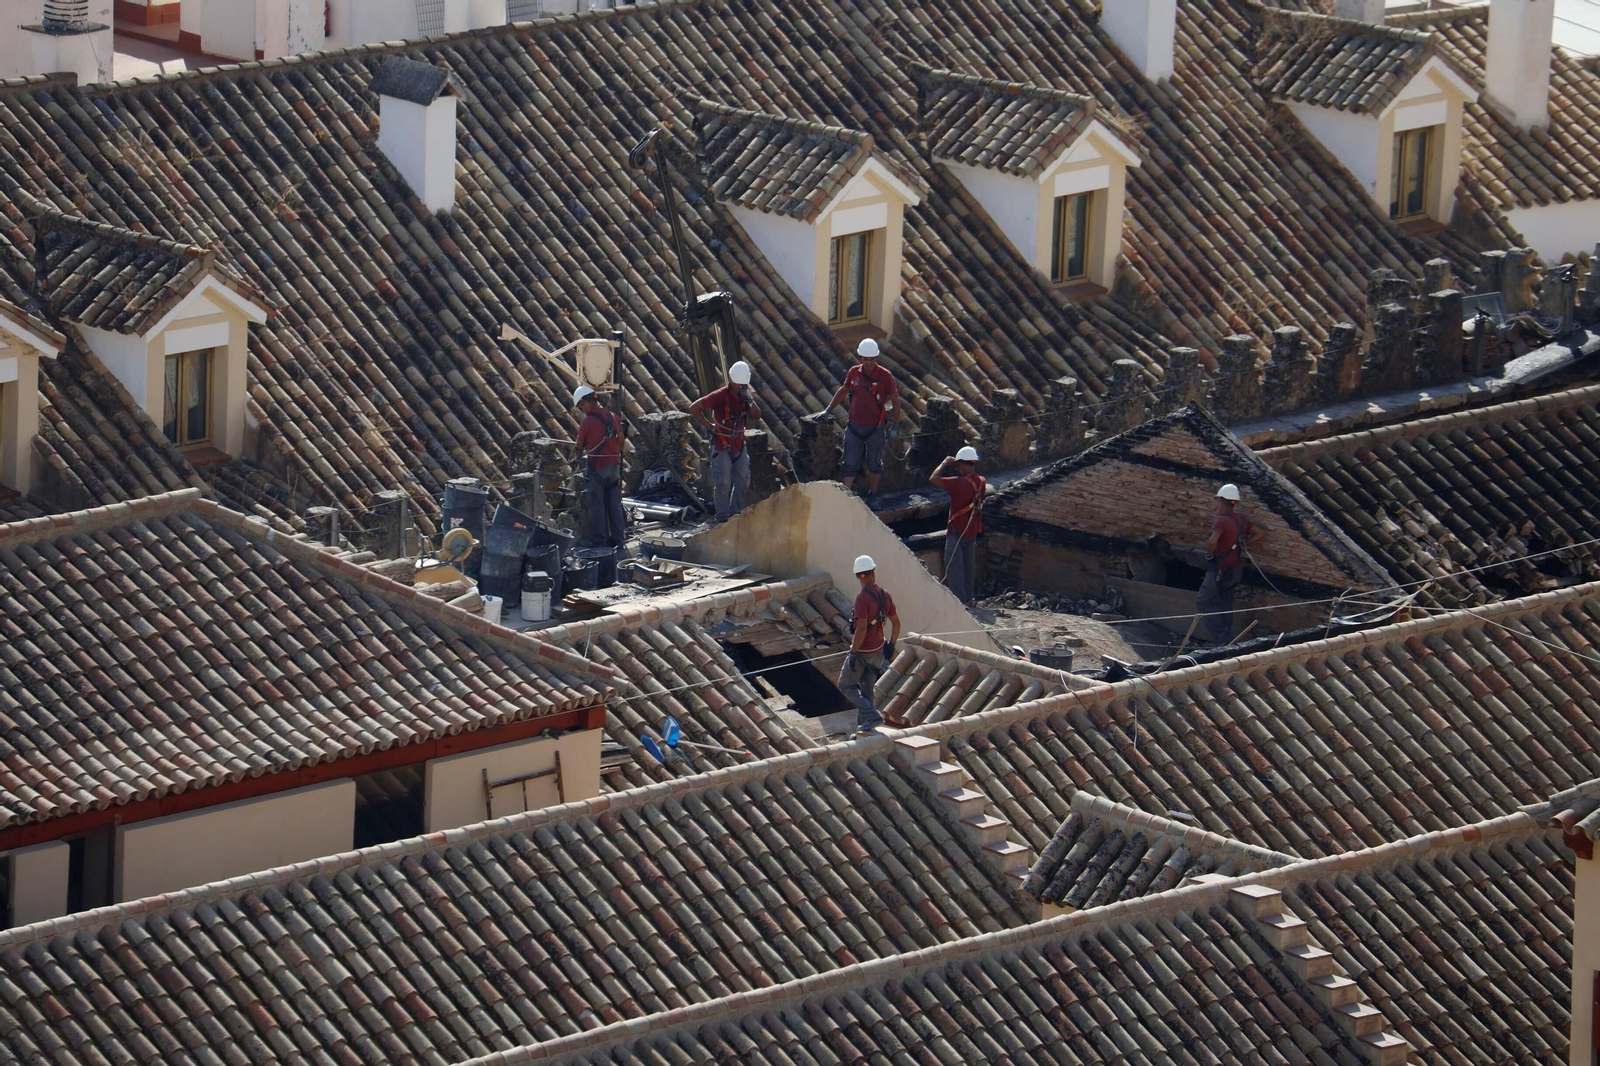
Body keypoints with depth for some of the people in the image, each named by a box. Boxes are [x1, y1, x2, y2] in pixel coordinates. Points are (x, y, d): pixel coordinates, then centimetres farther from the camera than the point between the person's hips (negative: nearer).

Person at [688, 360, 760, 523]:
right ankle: (723, 517, -5)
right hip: (721, 446, -6)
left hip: (739, 445, 6)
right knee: (722, 483, -9)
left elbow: (757, 415, 0)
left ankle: (736, 514, 18)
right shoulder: (720, 396, -13)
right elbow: (694, 408, -12)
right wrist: (709, 426, -13)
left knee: (742, 482, 7)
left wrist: (750, 401, -17)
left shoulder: (743, 395, 5)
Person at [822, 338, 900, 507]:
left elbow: (895, 400, -3)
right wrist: (828, 410, 14)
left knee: (874, 464, 13)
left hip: (876, 428, -2)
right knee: (850, 464, 1)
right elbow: (843, 391, 15)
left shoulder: (885, 376, -11)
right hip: (855, 427, 2)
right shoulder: (854, 372, -2)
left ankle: (872, 495, 29)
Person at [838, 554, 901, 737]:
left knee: (846, 685, 9)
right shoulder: (884, 595, -1)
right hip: (878, 651, 7)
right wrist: (891, 644, 21)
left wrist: (853, 653, -22)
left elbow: (861, 629, -29)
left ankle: (872, 715, -3)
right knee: (866, 690, 18)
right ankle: (864, 728, 22)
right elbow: (896, 622, 9)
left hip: (862, 651, -7)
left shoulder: (862, 598, -24)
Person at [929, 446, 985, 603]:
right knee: (969, 565, 17)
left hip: (957, 531, -7)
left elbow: (933, 479, -19)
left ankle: (958, 600, -3)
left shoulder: (959, 483, -24)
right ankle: (968, 598, 26)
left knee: (954, 566, 0)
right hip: (973, 530, 7)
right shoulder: (980, 482, -2)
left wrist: (945, 463, -5)